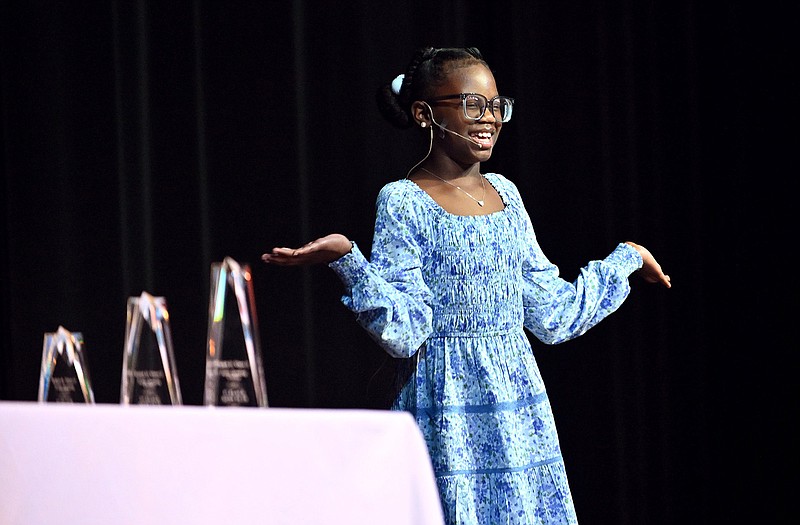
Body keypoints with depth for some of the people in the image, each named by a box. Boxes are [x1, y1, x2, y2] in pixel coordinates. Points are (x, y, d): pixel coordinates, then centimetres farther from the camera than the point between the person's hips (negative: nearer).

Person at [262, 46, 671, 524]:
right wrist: (347, 260, -26)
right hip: (451, 411, -6)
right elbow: (406, 334, -14)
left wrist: (626, 260, 23)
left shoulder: (504, 193, 11)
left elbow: (551, 315, 15)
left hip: (521, 407, 6)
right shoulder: (403, 203, -7)